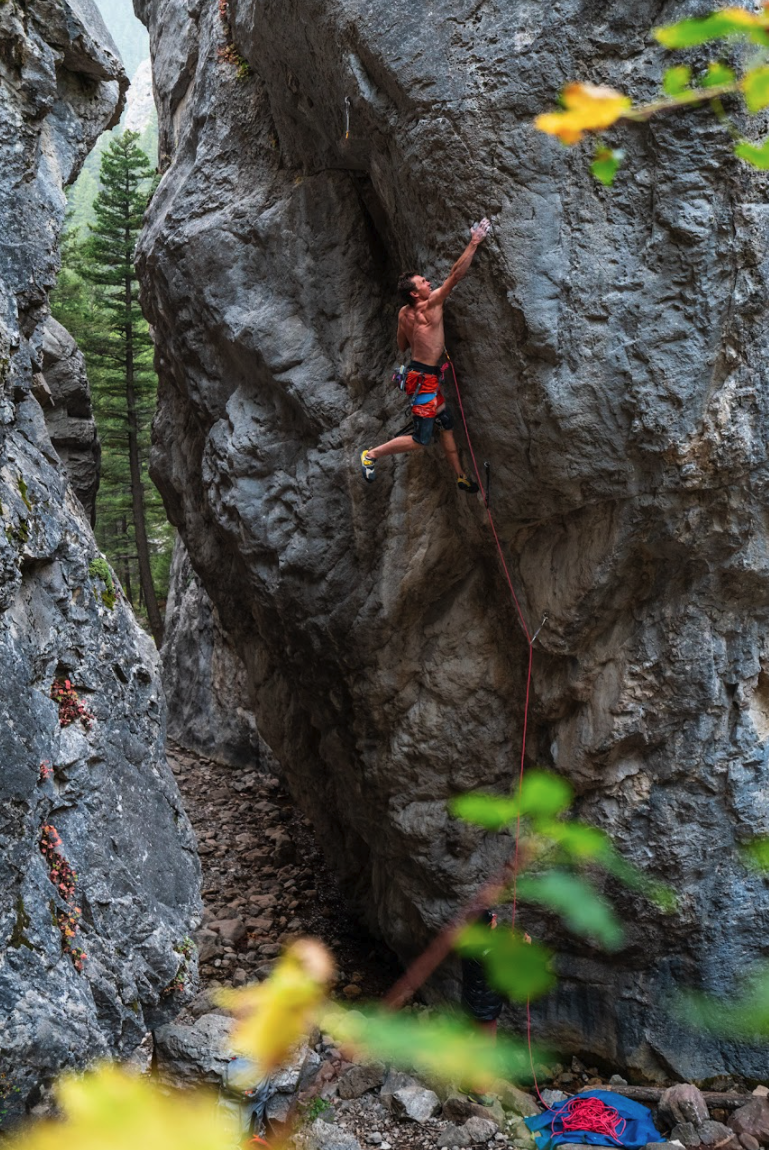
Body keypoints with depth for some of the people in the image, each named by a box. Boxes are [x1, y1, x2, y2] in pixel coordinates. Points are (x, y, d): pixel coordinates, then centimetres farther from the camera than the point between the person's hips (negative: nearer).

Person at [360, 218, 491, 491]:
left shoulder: (404, 313, 3)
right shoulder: (431, 305, -18)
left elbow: (402, 346, 16)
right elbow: (456, 274, -21)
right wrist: (474, 243, -17)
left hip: (423, 374, 9)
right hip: (424, 378, -9)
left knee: (447, 425, 16)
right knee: (420, 440, -5)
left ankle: (460, 477, 23)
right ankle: (372, 454, 3)